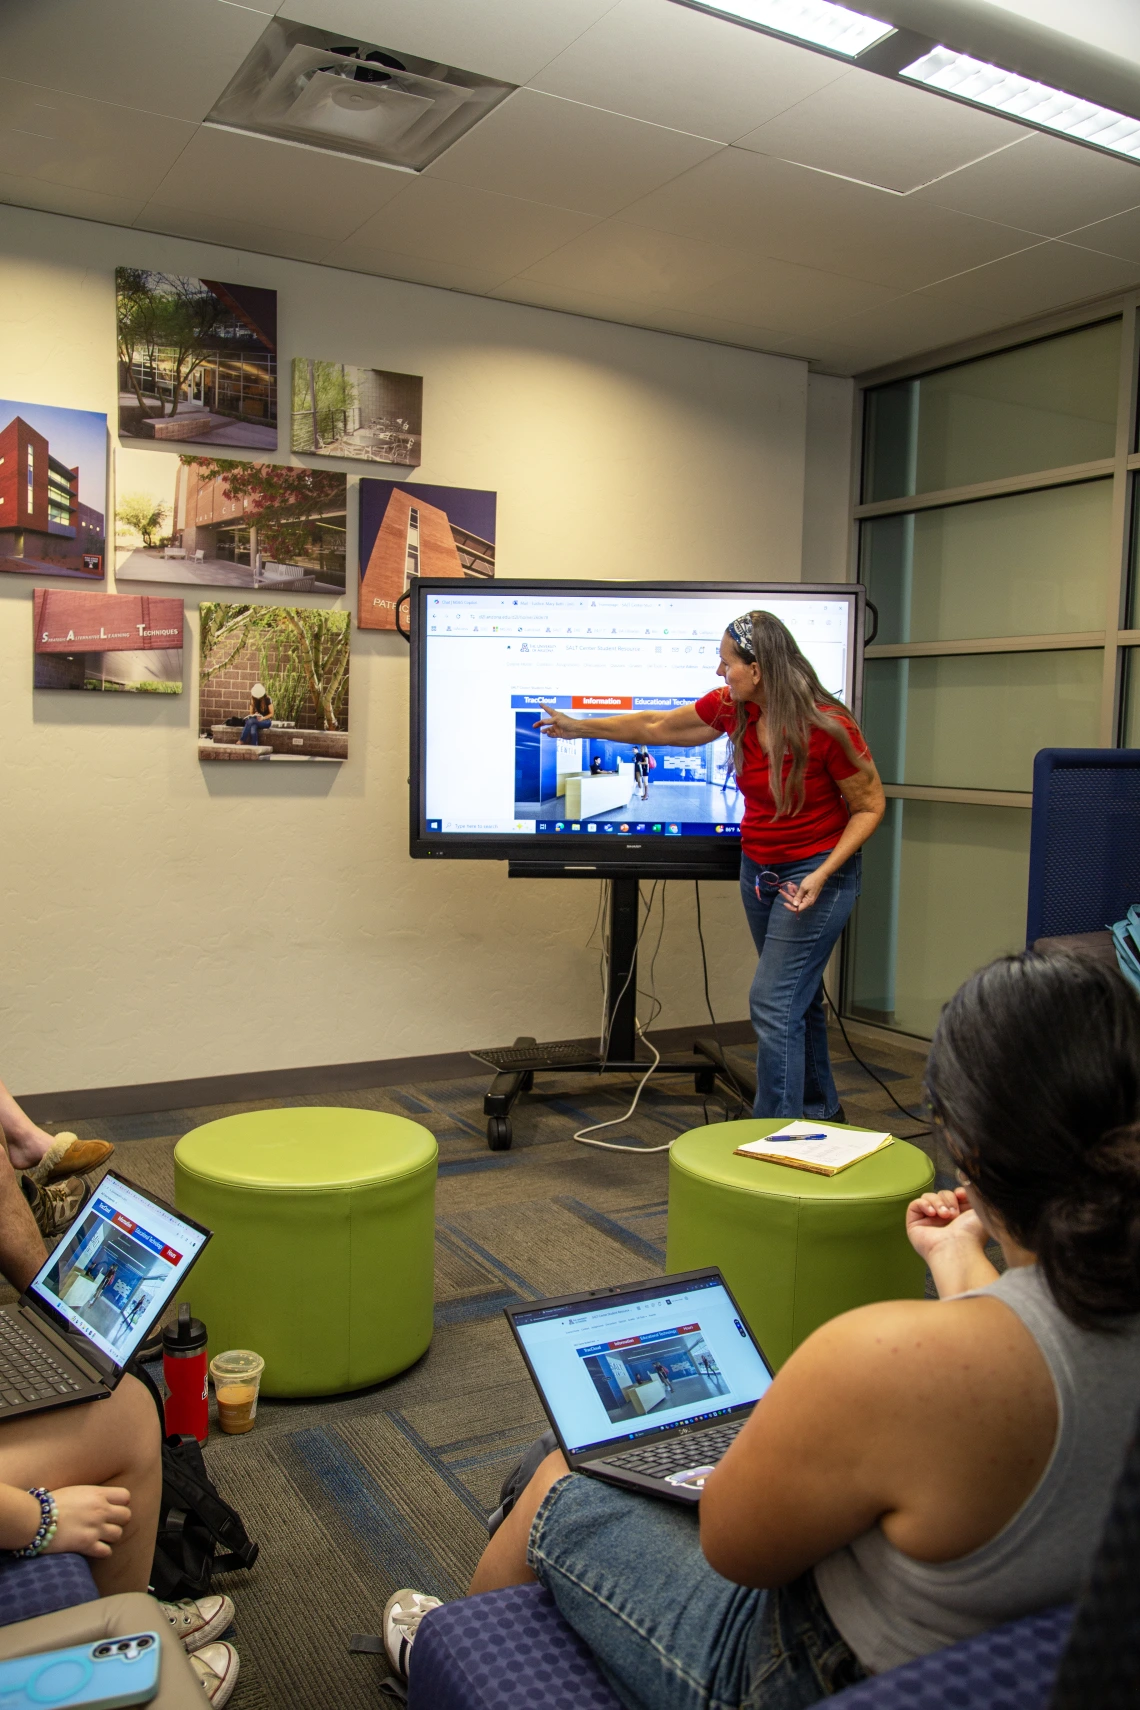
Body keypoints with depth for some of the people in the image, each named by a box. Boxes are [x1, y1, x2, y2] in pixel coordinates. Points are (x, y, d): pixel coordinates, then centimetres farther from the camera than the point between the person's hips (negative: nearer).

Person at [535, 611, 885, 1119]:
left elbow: (870, 806, -12)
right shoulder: (731, 708, -6)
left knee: (774, 1002, -12)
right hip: (759, 867, 7)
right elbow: (655, 727, 8)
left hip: (817, 871, -7)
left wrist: (822, 875, -23)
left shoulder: (826, 727, -24)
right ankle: (820, 1110, 39)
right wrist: (579, 727, 16)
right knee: (797, 996, 19)